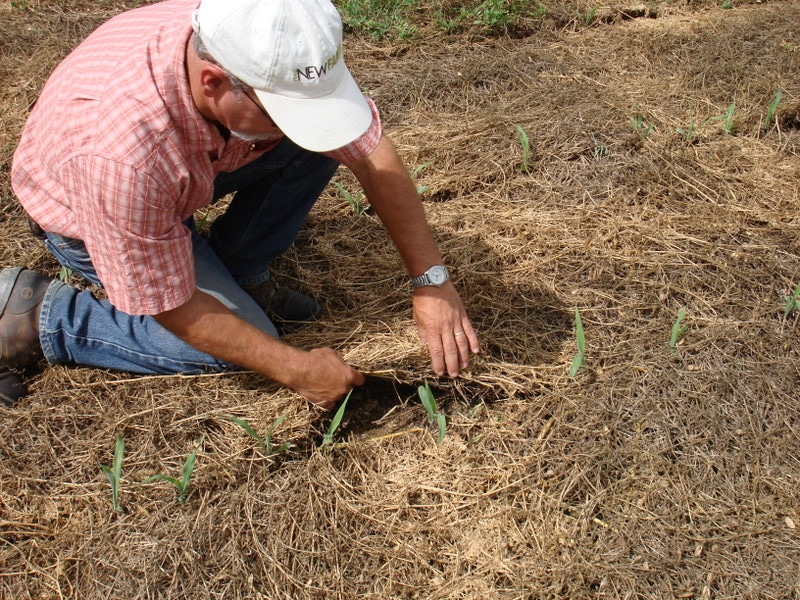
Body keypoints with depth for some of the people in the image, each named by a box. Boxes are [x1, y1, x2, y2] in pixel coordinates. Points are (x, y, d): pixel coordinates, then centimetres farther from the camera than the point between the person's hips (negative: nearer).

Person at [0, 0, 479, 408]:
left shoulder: (279, 59, -31)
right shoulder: (122, 153, -44)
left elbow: (373, 154, -20)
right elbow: (169, 307, -30)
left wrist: (432, 280, -24)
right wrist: (296, 369, -25)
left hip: (196, 168, 5)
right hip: (82, 211, -4)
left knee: (320, 144, -17)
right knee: (239, 343, -17)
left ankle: (238, 274, 3)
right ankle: (38, 315, -4)